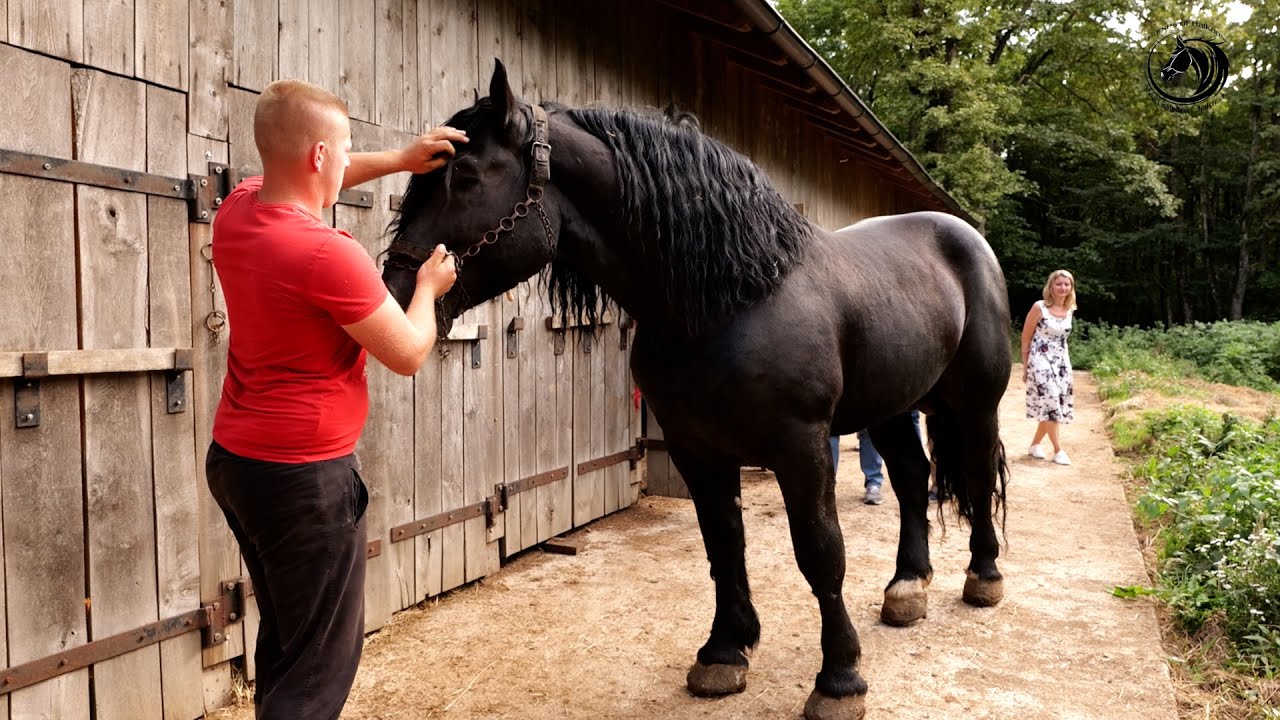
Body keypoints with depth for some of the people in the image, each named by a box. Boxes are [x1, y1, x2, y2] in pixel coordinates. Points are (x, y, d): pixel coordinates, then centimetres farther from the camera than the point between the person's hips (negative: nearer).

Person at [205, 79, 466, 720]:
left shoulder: (235, 210, 0)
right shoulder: (330, 255, -24)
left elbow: (306, 180, 22)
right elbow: (408, 355, -13)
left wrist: (398, 159, 14)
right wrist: (429, 288, 5)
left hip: (234, 459, 9)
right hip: (305, 476, -9)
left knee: (285, 637, 23)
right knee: (323, 658, 4)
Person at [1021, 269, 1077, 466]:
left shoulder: (1070, 310, 6)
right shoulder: (1039, 307, -11)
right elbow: (1026, 338, -6)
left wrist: (1062, 360, 16)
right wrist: (1025, 365, -4)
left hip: (1062, 362, 6)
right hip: (1041, 360, -6)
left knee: (1058, 404, 6)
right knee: (1050, 401, -12)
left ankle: (1034, 445, 20)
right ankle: (1058, 450, -6)